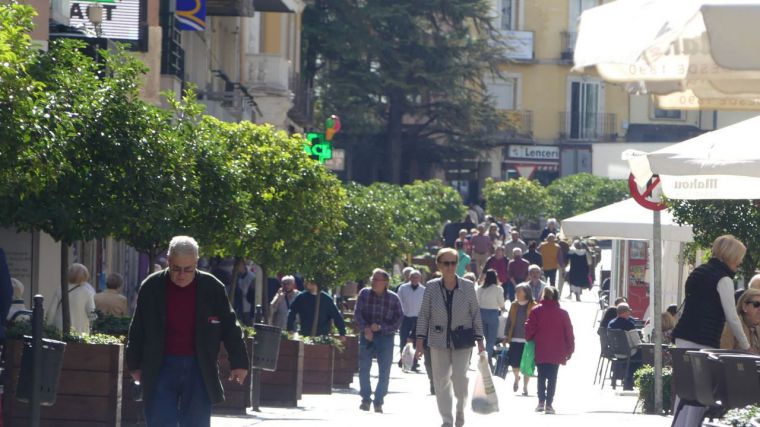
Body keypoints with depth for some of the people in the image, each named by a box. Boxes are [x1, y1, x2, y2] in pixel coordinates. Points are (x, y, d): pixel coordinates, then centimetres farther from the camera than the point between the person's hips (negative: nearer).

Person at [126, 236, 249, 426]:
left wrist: (238, 362, 3)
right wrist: (135, 365, 10)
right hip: (161, 368, 0)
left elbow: (230, 327, 6)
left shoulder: (213, 288, -1)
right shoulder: (151, 287, 0)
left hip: (199, 369, 0)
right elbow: (138, 329, 8)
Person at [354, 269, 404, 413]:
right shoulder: (364, 294, 1)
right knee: (364, 368, -1)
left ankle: (379, 402, 7)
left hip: (385, 337, -1)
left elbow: (399, 320, -3)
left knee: (384, 372, -1)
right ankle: (365, 399, 11)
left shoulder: (393, 298, -2)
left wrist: (380, 327, -14)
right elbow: (357, 313, -1)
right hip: (367, 336, 1)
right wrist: (365, 328, -17)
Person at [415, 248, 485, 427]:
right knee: (441, 380, 2)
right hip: (439, 340, 1)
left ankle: (461, 409, 17)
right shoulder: (431, 287, -1)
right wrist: (420, 339, -5)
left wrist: (479, 340, 0)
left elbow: (476, 313, 3)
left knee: (459, 376, -11)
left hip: (462, 341, -1)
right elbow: (424, 314, 2)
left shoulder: (467, 286, -2)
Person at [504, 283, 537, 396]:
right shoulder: (514, 306, 8)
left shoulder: (533, 306, -5)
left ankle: (525, 387, 15)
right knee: (514, 363, -2)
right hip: (515, 339, 3)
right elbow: (509, 322, 14)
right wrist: (506, 336, 10)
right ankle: (516, 378, 30)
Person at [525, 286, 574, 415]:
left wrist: (529, 340, 15)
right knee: (552, 377, 4)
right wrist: (569, 350, 11)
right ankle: (549, 403, -2)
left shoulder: (536, 311, -3)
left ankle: (541, 402, 2)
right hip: (556, 352, 0)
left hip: (540, 351, 0)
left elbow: (530, 329, -5)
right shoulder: (562, 313, 0)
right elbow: (569, 333, 3)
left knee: (541, 377, 11)